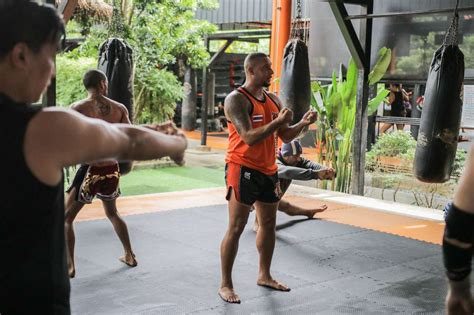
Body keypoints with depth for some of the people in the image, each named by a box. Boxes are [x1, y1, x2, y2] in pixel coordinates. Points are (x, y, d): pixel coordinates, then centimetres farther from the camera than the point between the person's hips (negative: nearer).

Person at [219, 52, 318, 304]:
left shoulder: (273, 100, 11)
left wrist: (302, 123, -5)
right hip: (243, 169, -8)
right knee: (236, 228, -4)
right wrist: (278, 121, -24)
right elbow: (249, 137, -23)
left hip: (268, 170, 8)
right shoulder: (236, 100, -13)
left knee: (269, 224, 15)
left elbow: (285, 136, 13)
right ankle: (225, 285, 6)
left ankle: (264, 276, 31)